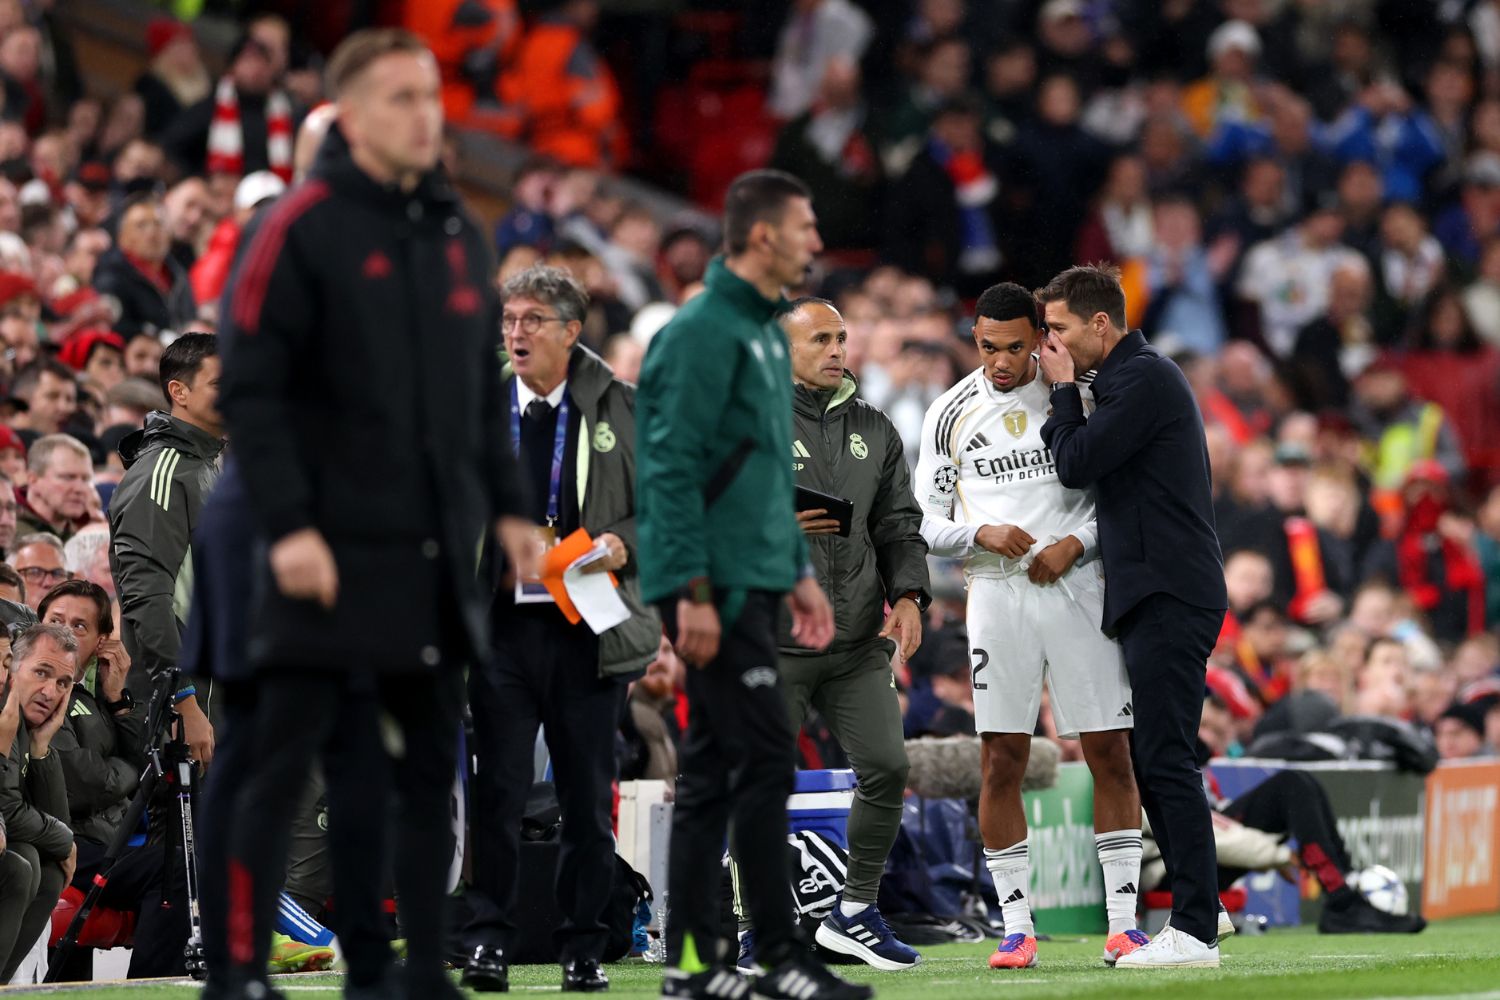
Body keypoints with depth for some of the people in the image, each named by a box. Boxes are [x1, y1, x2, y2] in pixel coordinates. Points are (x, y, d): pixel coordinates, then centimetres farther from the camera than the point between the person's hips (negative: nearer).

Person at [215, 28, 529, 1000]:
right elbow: (251, 387, -12)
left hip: (434, 556, 7)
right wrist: (287, 524, -19)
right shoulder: (300, 228, -7)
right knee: (286, 763, -5)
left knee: (430, 772, 8)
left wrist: (505, 503, 14)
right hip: (331, 554, -7)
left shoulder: (457, 232, 14)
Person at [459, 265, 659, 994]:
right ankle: (488, 940, 3)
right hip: (500, 625, 1)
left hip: (590, 627, 0)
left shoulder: (621, 410, 4)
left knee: (588, 799, 4)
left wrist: (625, 544, -10)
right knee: (498, 791, -3)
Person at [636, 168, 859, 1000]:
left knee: (713, 767, 9)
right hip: (715, 586, -10)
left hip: (751, 582, 10)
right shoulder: (704, 331, -13)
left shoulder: (765, 331, 17)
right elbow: (672, 468, -18)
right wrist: (693, 593, -22)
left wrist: (798, 572, 22)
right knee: (763, 758, -10)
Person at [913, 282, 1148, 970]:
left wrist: (1077, 542, -9)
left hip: (1077, 584, 0)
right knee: (1001, 762, -2)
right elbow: (929, 525, 6)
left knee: (1110, 755, -2)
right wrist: (981, 535, -12)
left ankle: (1123, 921, 2)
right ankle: (1017, 926, 5)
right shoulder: (951, 414, 4)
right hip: (996, 595, 0)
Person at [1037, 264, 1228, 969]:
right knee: (1150, 760, 12)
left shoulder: (1143, 378, -10)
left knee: (1165, 758, -11)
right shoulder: (1135, 376, 22)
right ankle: (1197, 910, 16)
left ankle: (1194, 933, -12)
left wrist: (1063, 390, 1)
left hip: (1169, 596, -10)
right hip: (1154, 598, 10)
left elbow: (1075, 464, -13)